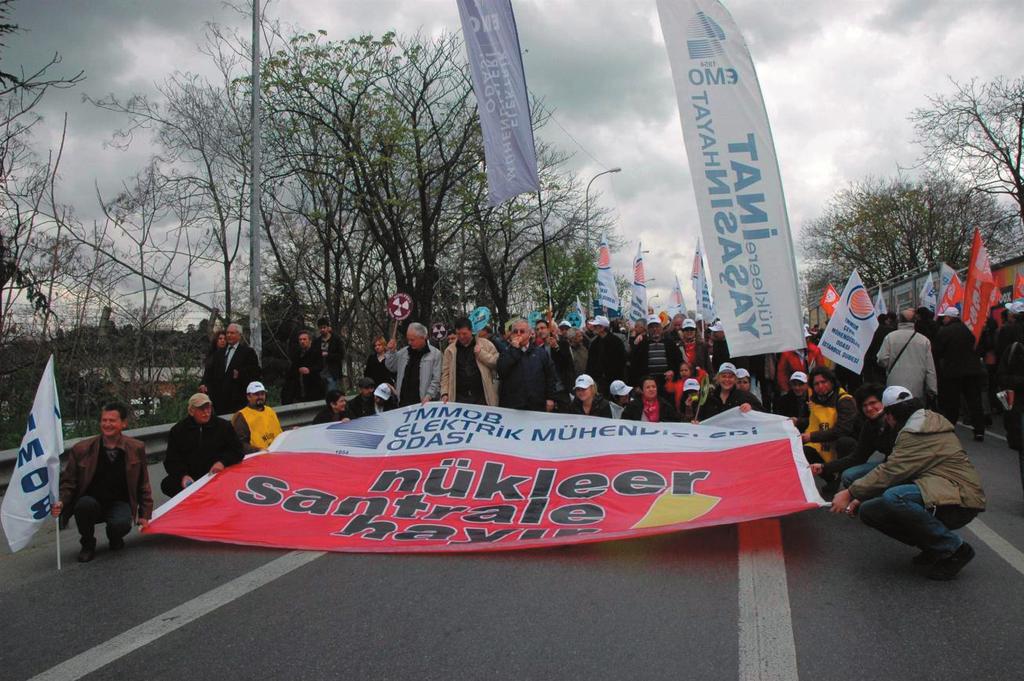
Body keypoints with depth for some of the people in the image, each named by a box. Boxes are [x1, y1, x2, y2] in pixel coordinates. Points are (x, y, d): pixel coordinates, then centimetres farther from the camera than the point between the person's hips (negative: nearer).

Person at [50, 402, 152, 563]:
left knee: (121, 524, -33)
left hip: (119, 503, 0)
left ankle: (114, 539, 8)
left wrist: (145, 514, 6)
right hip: (91, 504, 1)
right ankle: (87, 545, -5)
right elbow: (68, 482, 2)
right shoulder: (81, 449, -4)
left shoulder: (136, 449, 0)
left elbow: (143, 484, 8)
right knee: (85, 503, -35)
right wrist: (61, 503, -19)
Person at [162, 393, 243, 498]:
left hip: (218, 476, -1)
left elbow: (237, 451, 7)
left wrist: (223, 462, -13)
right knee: (167, 484, -25)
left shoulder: (223, 426, 7)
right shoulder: (177, 430, 8)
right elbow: (171, 460, 4)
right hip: (190, 478, 1)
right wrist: (183, 475, -14)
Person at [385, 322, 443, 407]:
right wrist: (391, 351, 5)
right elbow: (391, 367, 20)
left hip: (422, 401, -5)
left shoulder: (435, 354, -2)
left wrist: (429, 396, -15)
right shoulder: (404, 352, 12)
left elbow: (436, 380, -5)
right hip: (403, 400, 5)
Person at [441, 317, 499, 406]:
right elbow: (445, 374, 9)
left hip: (482, 398, -2)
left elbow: (497, 363, -3)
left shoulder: (485, 344, 4)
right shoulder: (450, 349, 10)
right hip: (460, 398, 2)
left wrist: (481, 353, -11)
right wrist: (444, 393, -2)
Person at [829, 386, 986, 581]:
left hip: (960, 501, -10)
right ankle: (934, 547, 8)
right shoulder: (919, 425, 17)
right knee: (869, 510, -2)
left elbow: (890, 472, -22)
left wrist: (851, 493, -15)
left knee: (893, 498, -36)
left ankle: (955, 548, -15)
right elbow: (897, 471, 14)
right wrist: (861, 497, 5)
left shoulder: (917, 432, -16)